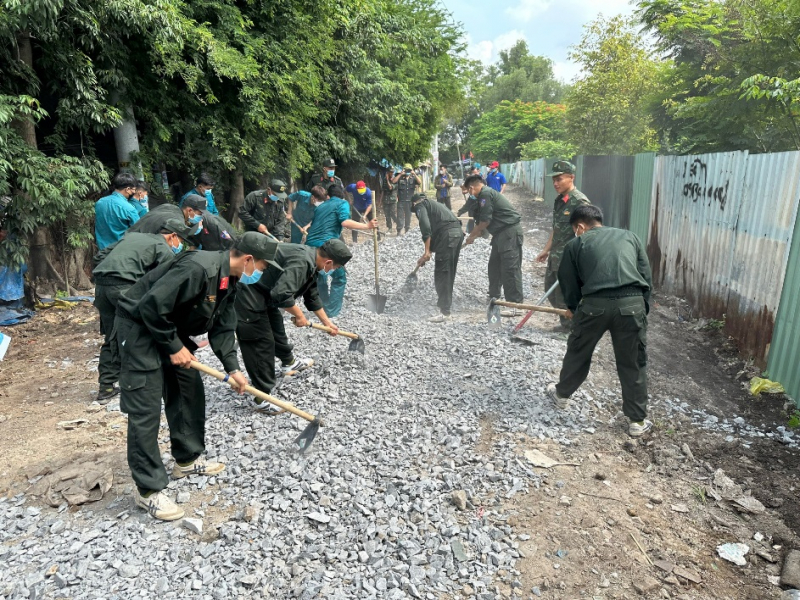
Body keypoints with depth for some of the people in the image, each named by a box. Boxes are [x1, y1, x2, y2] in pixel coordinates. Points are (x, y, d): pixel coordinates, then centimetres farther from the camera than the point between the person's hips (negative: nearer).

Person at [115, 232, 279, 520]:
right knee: (145, 408, -8)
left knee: (190, 390, 13)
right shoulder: (198, 268, -31)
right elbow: (152, 307, -31)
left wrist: (233, 368, -1)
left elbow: (222, 328, 6)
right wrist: (174, 348, -20)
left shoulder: (229, 281, 0)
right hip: (139, 326, -10)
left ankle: (188, 459, 28)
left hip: (170, 329, 10)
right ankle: (148, 490, 2)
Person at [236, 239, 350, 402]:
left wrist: (327, 322, 29)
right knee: (261, 342, -5)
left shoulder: (310, 261, 8)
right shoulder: (301, 262, -26)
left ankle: (289, 363, 51)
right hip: (247, 294, -11)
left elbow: (312, 296, 21)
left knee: (276, 326, 27)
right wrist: (299, 315, -16)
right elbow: (282, 294, -34)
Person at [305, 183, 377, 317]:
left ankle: (324, 308, 33)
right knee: (339, 278, 8)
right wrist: (367, 226, -9)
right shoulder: (342, 203, 8)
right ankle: (332, 312, 5)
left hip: (310, 245, 7)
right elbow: (345, 222, -11)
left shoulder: (321, 206, 26)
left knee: (320, 276, 26)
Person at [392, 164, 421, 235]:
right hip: (401, 201, -2)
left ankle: (408, 230, 21)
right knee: (400, 216, -2)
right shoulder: (400, 178, 2)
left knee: (408, 216, 11)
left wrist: (415, 174, -16)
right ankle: (399, 231, 3)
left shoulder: (413, 178, 6)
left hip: (410, 200, 2)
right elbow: (393, 181, -13)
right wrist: (400, 174, -17)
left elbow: (420, 182, -8)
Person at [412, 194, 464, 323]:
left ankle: (445, 313, -3)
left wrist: (427, 251, -7)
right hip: (458, 232, 8)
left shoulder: (420, 206, 8)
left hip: (448, 234, -8)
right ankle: (446, 303, 29)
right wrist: (427, 254, 35)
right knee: (449, 271, 18)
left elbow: (426, 227, -10)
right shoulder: (434, 205, 33)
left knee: (441, 274, -3)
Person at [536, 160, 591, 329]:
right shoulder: (559, 200, 10)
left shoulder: (580, 202, -18)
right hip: (555, 258, 9)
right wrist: (546, 250, 21)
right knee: (551, 290, 19)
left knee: (564, 297, 1)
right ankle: (566, 323, 35)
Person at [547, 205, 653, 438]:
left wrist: (572, 308, 37)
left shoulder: (575, 245, 15)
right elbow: (647, 277, 17)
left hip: (595, 304, -1)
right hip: (632, 303, 2)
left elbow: (569, 283, 18)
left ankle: (562, 394, 42)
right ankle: (638, 421, 22)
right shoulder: (630, 236, 21)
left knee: (578, 351, 22)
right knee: (633, 363, 15)